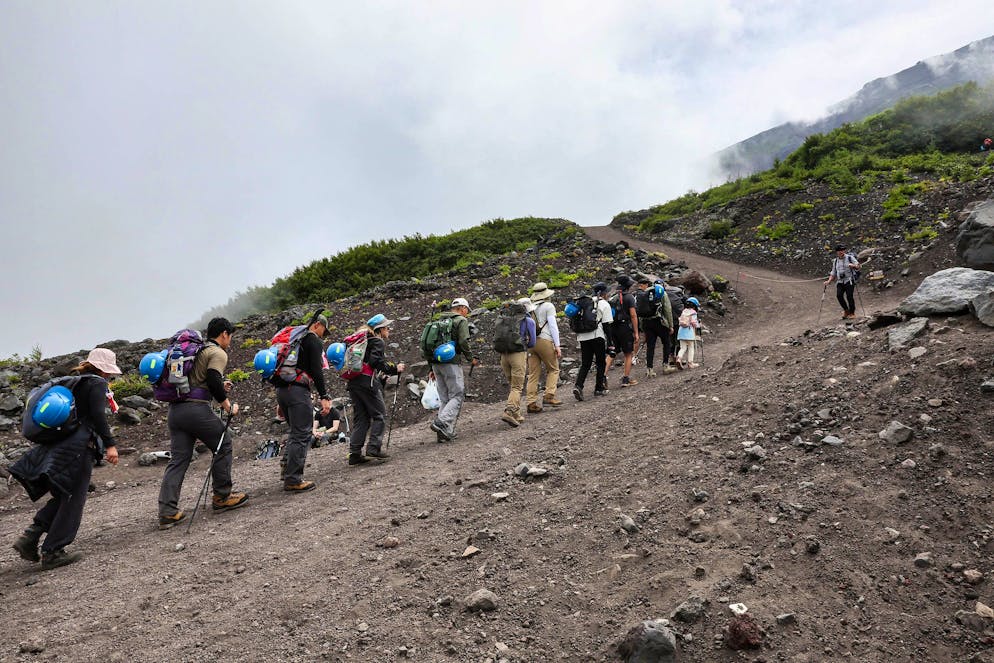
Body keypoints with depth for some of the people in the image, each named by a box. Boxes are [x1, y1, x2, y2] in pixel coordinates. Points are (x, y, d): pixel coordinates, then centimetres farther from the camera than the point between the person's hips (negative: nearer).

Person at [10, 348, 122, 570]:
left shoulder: (74, 381, 18)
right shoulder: (97, 383, -7)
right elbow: (97, 415, -18)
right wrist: (110, 443, -20)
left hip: (58, 446, 9)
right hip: (79, 447, -9)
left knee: (63, 496, 18)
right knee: (72, 499, 0)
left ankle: (30, 536, 7)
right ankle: (52, 552, 4)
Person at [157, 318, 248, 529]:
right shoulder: (218, 353, -3)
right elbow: (213, 380, -17)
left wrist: (219, 386, 28)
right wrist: (228, 406, -7)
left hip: (175, 409, 8)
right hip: (196, 409, -8)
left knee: (178, 460, 8)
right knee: (223, 447, 10)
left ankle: (167, 513, 4)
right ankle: (222, 497, 18)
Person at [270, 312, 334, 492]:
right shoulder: (314, 341, -3)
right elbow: (316, 370, -15)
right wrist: (324, 397, -17)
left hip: (281, 389, 9)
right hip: (297, 390, -9)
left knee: (296, 431, 21)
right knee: (302, 435, -6)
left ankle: (287, 469, 17)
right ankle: (293, 480, -7)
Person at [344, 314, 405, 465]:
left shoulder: (365, 340, 24)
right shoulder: (378, 342, -2)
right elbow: (375, 361, -17)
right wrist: (395, 369, -9)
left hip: (353, 382, 8)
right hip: (367, 382, -8)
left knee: (361, 418, 9)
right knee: (379, 415, 0)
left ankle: (354, 453, 4)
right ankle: (373, 448, -9)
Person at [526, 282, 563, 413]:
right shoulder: (548, 306, -1)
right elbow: (553, 326, -7)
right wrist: (557, 345, -7)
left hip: (530, 342, 5)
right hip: (544, 340, -5)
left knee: (533, 374, 5)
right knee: (553, 369, 9)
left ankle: (532, 403, 3)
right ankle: (549, 396, -4)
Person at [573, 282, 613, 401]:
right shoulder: (604, 304, -1)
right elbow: (607, 325, -6)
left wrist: (578, 335, 24)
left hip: (583, 337, 5)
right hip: (597, 336, -5)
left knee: (585, 364, 8)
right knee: (601, 363, 10)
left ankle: (578, 386, -11)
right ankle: (599, 389, 13)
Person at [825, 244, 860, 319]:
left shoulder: (850, 257, 5)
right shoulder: (835, 261, 16)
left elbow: (858, 266, -2)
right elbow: (833, 273, 19)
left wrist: (853, 265, -25)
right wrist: (829, 281, 5)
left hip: (849, 280, -4)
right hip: (840, 282, 4)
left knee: (849, 296, -14)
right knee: (839, 295, -17)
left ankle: (852, 313, 2)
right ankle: (846, 310, 3)